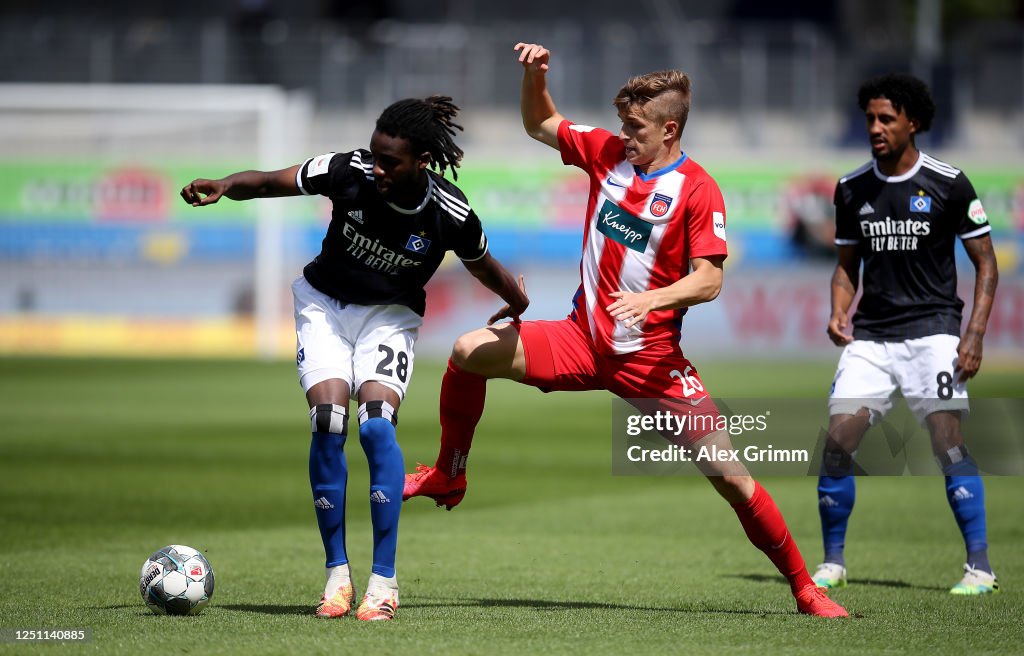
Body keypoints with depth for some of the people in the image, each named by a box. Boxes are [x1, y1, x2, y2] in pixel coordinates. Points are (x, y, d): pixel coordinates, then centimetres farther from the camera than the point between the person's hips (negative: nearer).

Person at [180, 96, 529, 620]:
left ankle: (384, 580, -16)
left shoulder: (450, 214, -20)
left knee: (377, 424, -22)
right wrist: (223, 186, -33)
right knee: (328, 422, -18)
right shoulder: (350, 172, -21)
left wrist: (517, 303, 19)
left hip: (390, 316, -1)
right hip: (324, 304, 1)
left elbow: (484, 268, 1)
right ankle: (337, 572, -7)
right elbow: (269, 182, -13)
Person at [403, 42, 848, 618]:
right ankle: (449, 478, 11)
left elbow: (709, 279, -18)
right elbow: (540, 126, 17)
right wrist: (535, 75, -2)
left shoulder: (698, 191, -13)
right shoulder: (607, 152, 2)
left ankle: (805, 587, 3)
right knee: (470, 352, -10)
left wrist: (651, 300, -34)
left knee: (730, 476, -10)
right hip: (583, 342, 5)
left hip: (652, 358, -5)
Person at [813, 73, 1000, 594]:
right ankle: (832, 563, 8)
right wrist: (838, 314, -2)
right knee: (838, 440, -7)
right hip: (870, 336, 4)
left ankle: (980, 566, -9)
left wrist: (974, 335, -10)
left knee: (947, 440, -16)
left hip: (932, 330, -4)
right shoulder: (852, 190, 8)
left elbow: (985, 263, 1)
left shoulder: (948, 184, -4)